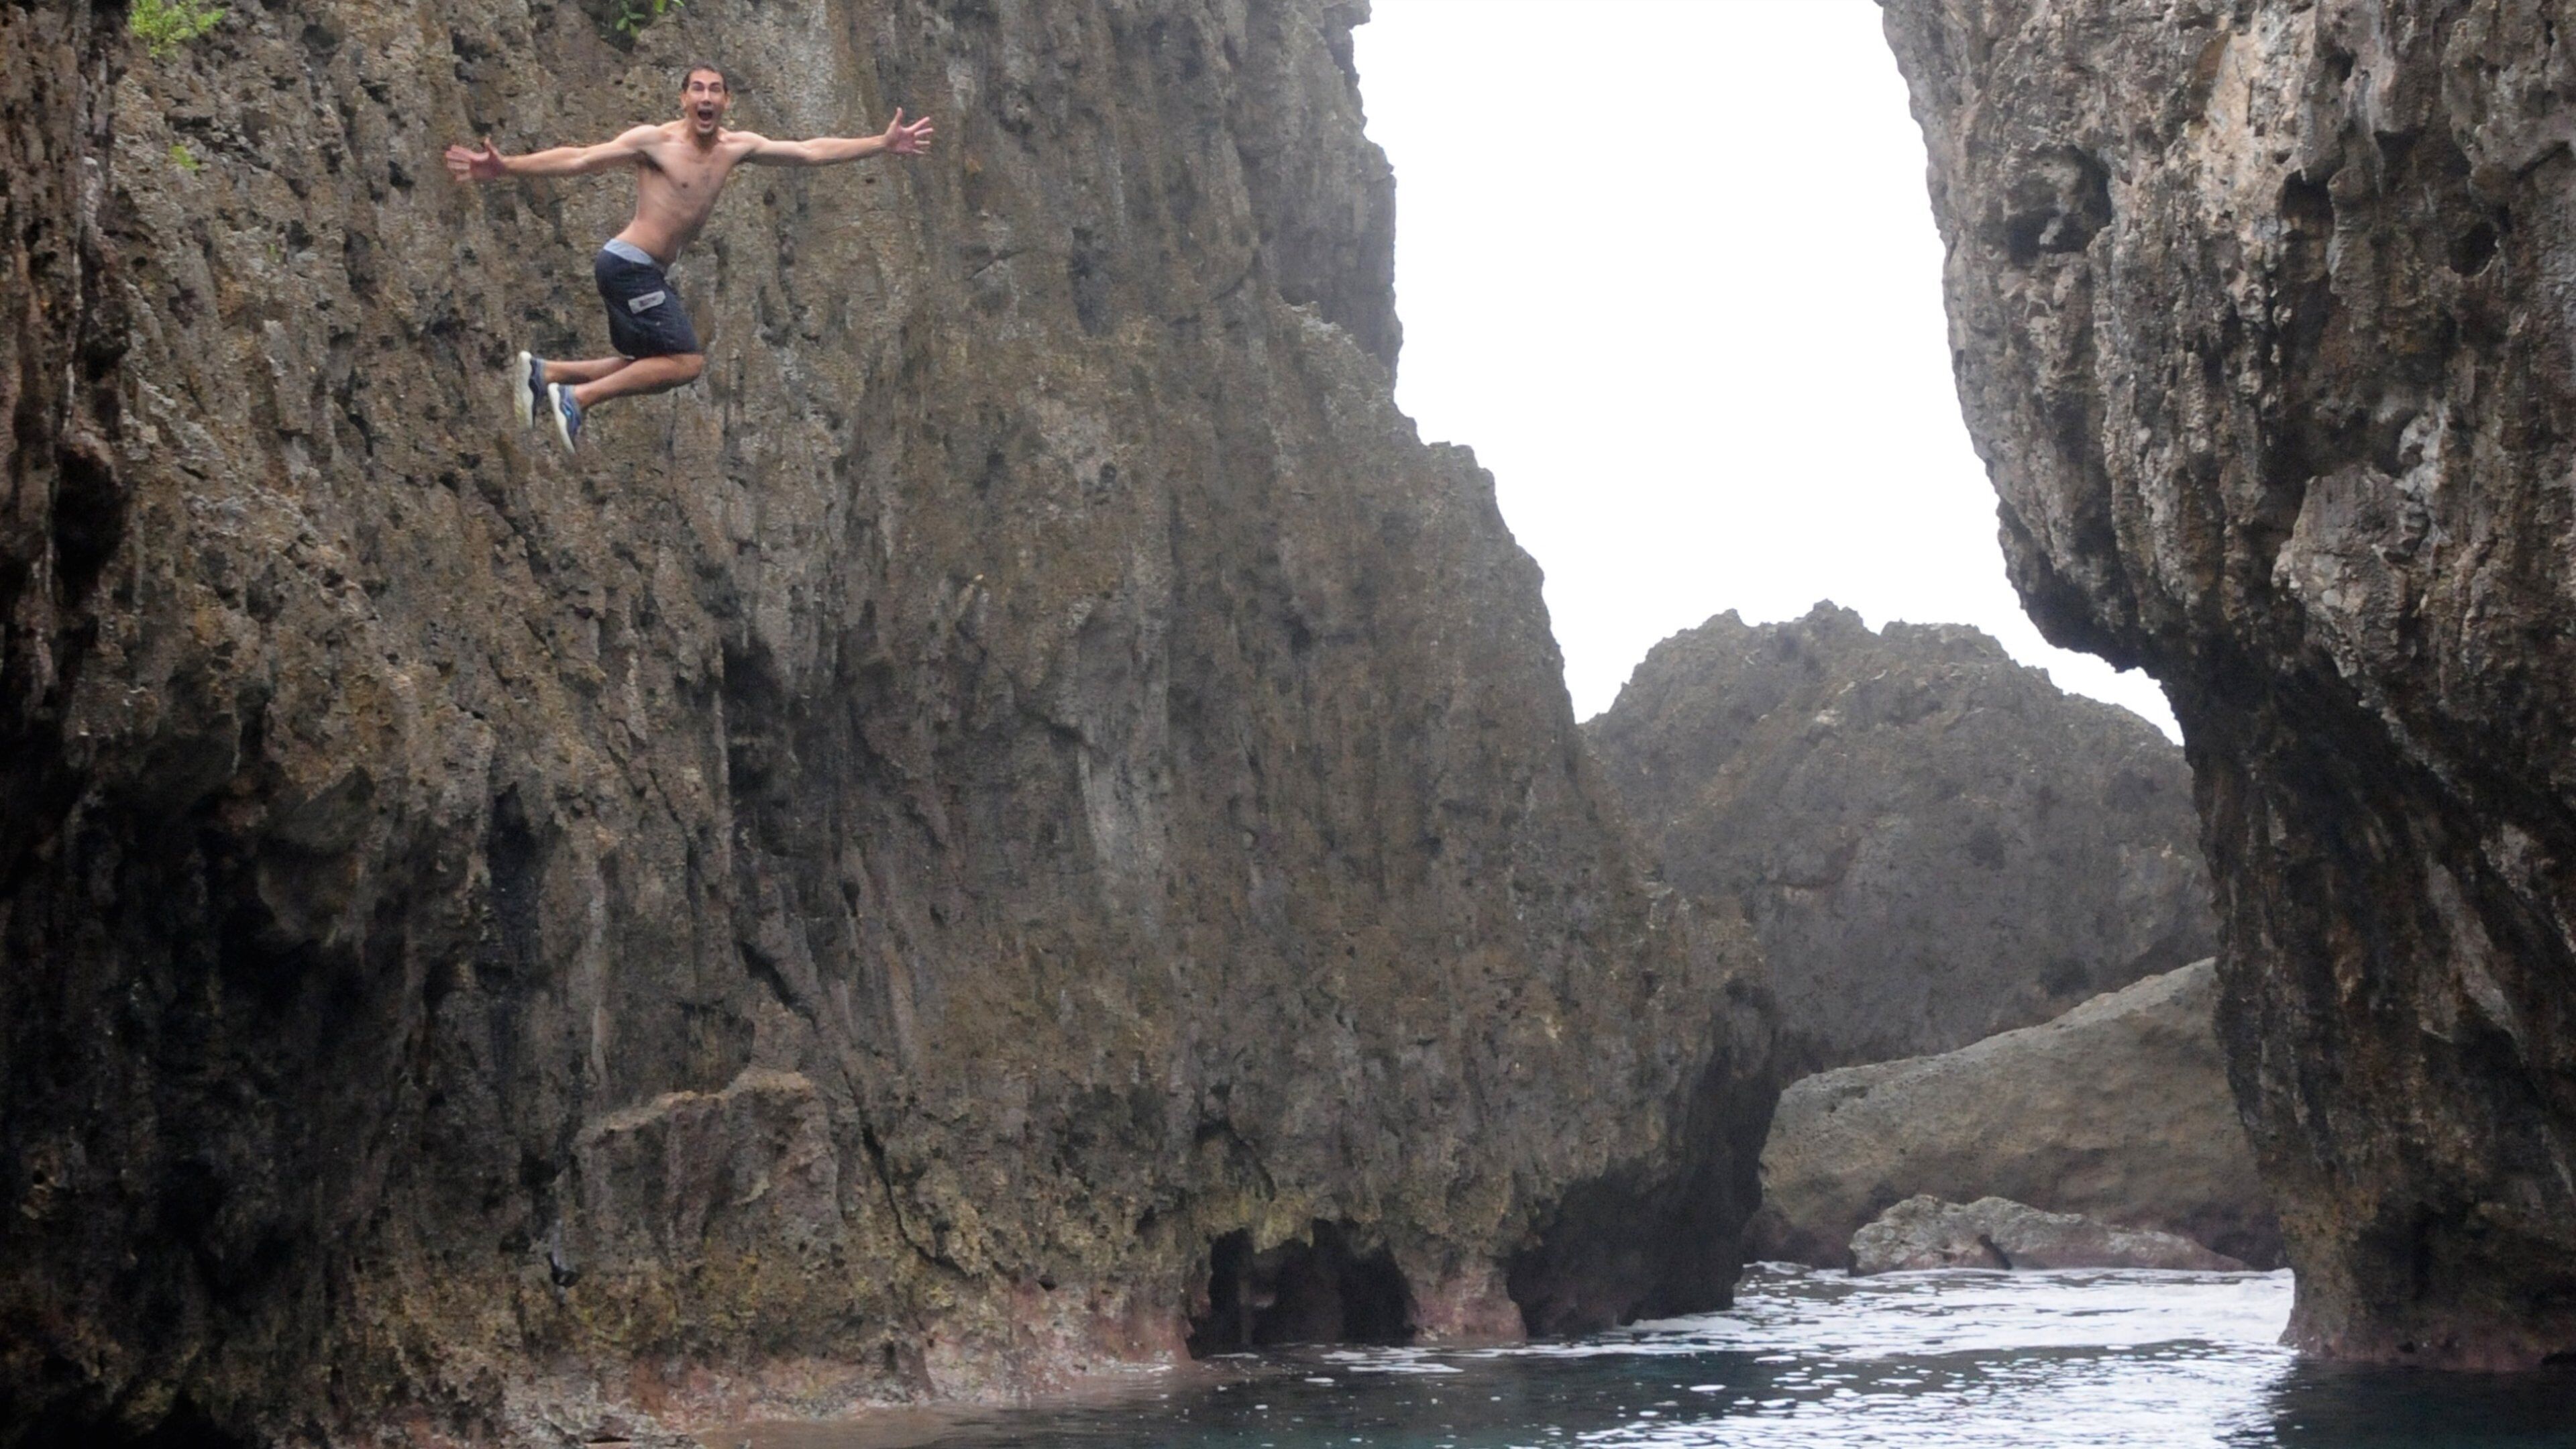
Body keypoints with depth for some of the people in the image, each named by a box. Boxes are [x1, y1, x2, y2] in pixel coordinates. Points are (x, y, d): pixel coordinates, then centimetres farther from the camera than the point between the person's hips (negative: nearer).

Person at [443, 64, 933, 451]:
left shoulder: (736, 147, 7)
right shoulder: (655, 141, -11)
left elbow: (811, 151, 9)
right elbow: (579, 160, -14)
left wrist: (883, 145, 7)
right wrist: (504, 168, -21)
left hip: (644, 271, 8)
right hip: (629, 264, -8)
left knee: (651, 366, 15)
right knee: (686, 362, -14)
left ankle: (544, 374, 16)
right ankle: (577, 398, -11)